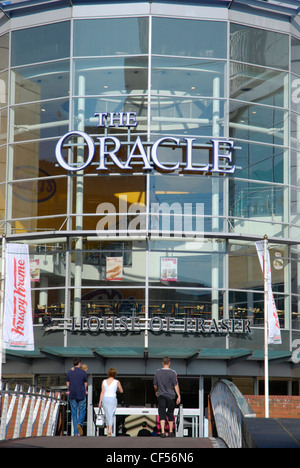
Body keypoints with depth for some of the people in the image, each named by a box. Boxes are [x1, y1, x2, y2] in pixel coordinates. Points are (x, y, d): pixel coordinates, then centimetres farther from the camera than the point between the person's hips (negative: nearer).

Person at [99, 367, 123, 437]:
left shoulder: (104, 382, 3)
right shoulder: (117, 382, -2)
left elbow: (102, 392, 1)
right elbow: (121, 391, 10)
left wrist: (100, 402, 4)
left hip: (105, 399, 2)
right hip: (113, 399, -2)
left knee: (107, 415, 13)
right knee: (111, 415, -3)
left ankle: (108, 429, 17)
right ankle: (109, 431, -17)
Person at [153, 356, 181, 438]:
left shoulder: (157, 372, 2)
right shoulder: (172, 373, -6)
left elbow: (155, 385, 11)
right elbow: (176, 385, -9)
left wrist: (156, 392, 30)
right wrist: (179, 396, -7)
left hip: (161, 395, 1)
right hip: (170, 396, -1)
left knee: (162, 414, -3)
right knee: (170, 413, 12)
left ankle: (162, 432, -15)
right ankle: (171, 432, 19)